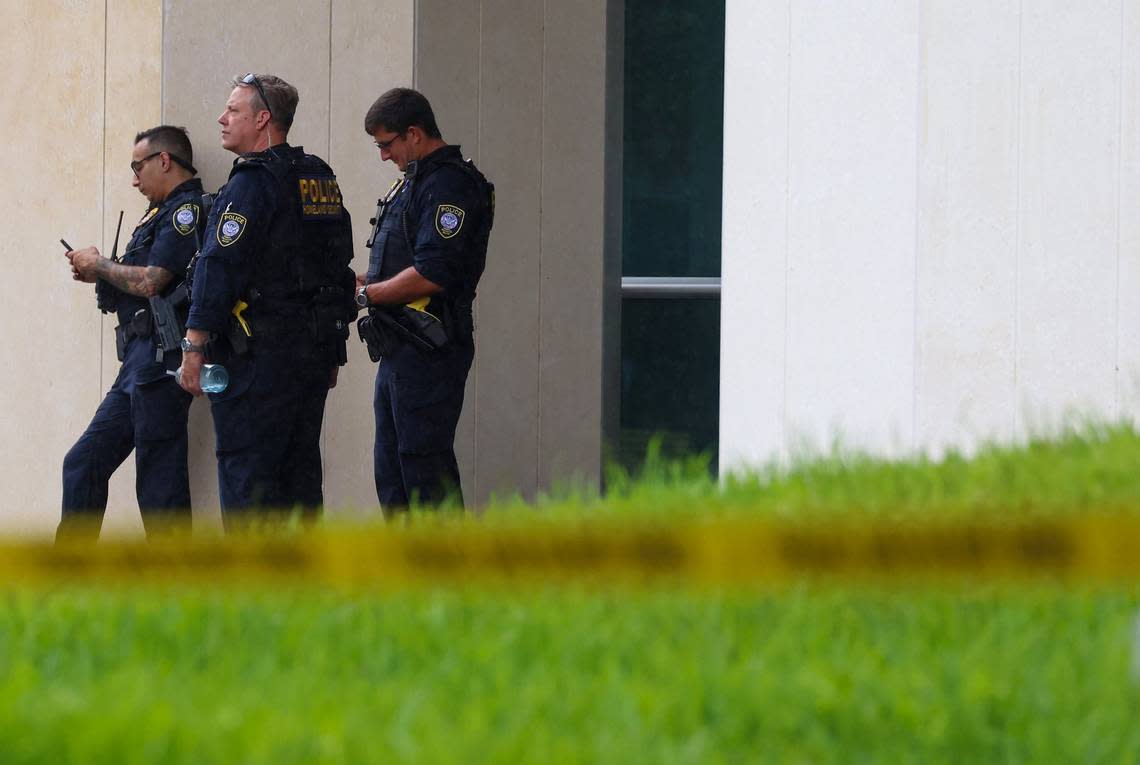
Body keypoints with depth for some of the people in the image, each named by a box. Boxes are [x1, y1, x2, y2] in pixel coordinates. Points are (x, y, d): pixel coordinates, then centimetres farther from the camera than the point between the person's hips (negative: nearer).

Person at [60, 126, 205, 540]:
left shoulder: (189, 211, -11)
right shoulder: (164, 214, 20)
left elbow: (150, 282, -20)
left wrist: (100, 265, -4)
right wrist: (97, 273, 8)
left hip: (159, 361, -11)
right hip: (139, 365, 11)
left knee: (160, 485, -8)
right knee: (83, 464, 12)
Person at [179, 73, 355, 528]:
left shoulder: (252, 183, -12)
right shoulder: (321, 179, 15)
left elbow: (219, 268, -18)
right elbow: (339, 265, 19)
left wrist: (194, 347, -18)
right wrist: (332, 352, 23)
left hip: (260, 353, -8)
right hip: (317, 348, 8)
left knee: (245, 472, -7)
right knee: (299, 470, 12)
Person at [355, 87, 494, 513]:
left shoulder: (449, 186, -14)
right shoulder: (413, 182, 19)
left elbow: (432, 275, -22)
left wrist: (366, 294, -12)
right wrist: (367, 281, 9)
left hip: (427, 352, -11)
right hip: (400, 350, 11)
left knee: (425, 469, -10)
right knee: (391, 470, 12)